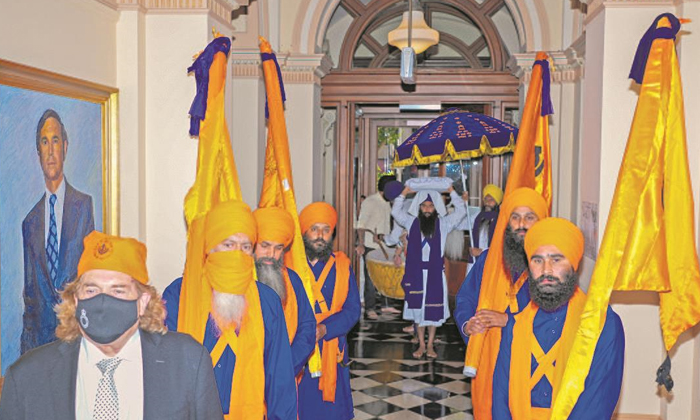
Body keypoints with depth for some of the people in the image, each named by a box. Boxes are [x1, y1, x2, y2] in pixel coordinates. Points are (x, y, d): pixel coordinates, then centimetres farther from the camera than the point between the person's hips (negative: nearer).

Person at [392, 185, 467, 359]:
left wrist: (452, 191, 1)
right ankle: (421, 344, 16)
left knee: (433, 308, 3)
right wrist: (404, 193, 3)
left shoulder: (443, 223, 3)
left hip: (435, 272, -1)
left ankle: (430, 345, 14)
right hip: (416, 271, 1)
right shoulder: (412, 221, 6)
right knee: (417, 307, 6)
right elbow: (395, 211, 7)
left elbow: (461, 211, 1)